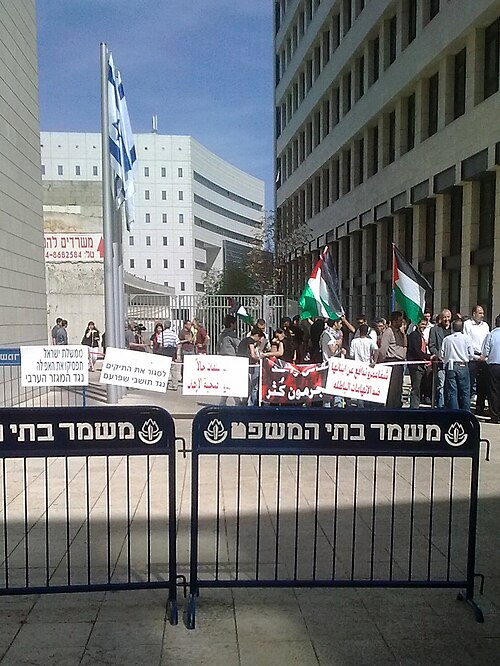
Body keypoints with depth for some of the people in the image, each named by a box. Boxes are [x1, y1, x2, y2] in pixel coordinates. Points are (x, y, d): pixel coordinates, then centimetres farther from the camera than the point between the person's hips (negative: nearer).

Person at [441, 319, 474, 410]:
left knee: (452, 393, 4)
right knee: (465, 392, 8)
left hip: (450, 366, 1)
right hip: (463, 366, -1)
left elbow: (442, 355, 3)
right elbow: (471, 355, 1)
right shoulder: (466, 338, -2)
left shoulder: (446, 339, 1)